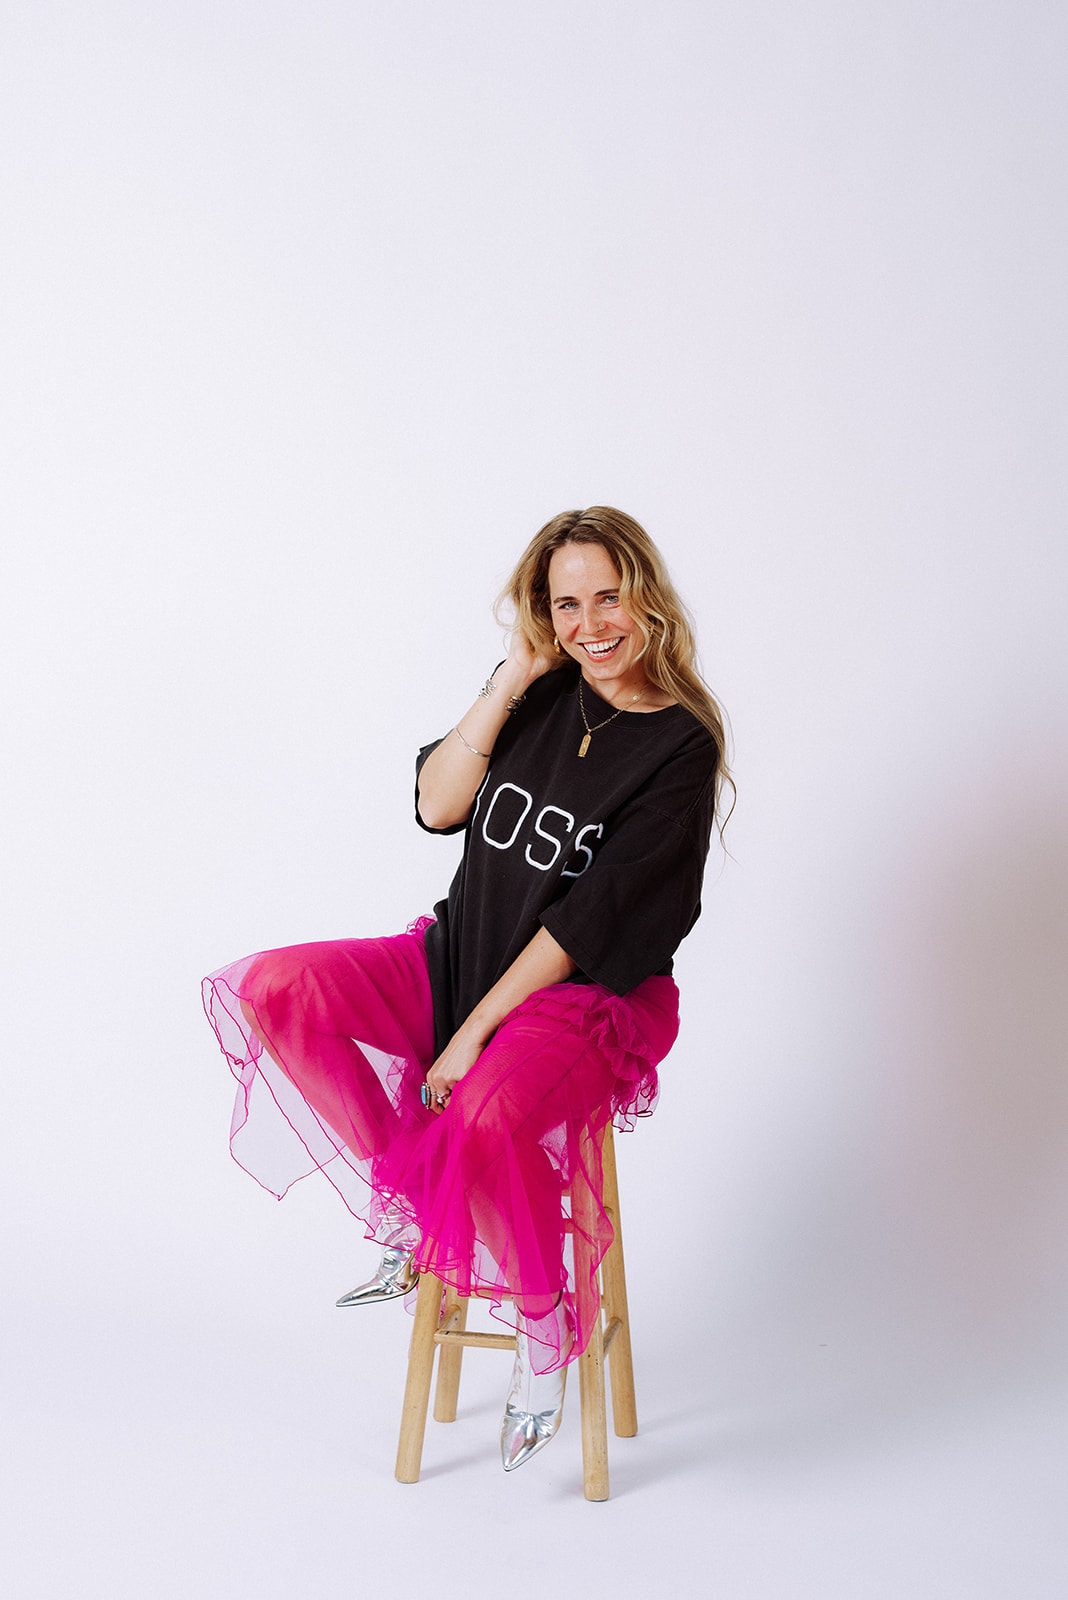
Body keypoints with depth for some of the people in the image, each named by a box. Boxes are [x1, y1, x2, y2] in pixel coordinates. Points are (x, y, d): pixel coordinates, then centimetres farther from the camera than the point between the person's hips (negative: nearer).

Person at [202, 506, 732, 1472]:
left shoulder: (681, 746, -12)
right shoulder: (540, 692, 5)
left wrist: (473, 1032, -18)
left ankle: (545, 1322, -5)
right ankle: (405, 1213, -4)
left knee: (489, 1116, -37)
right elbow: (436, 806, -5)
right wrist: (514, 680, -10)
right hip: (467, 955, 6)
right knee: (274, 990, -15)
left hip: (594, 995, -6)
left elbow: (592, 920, -16)